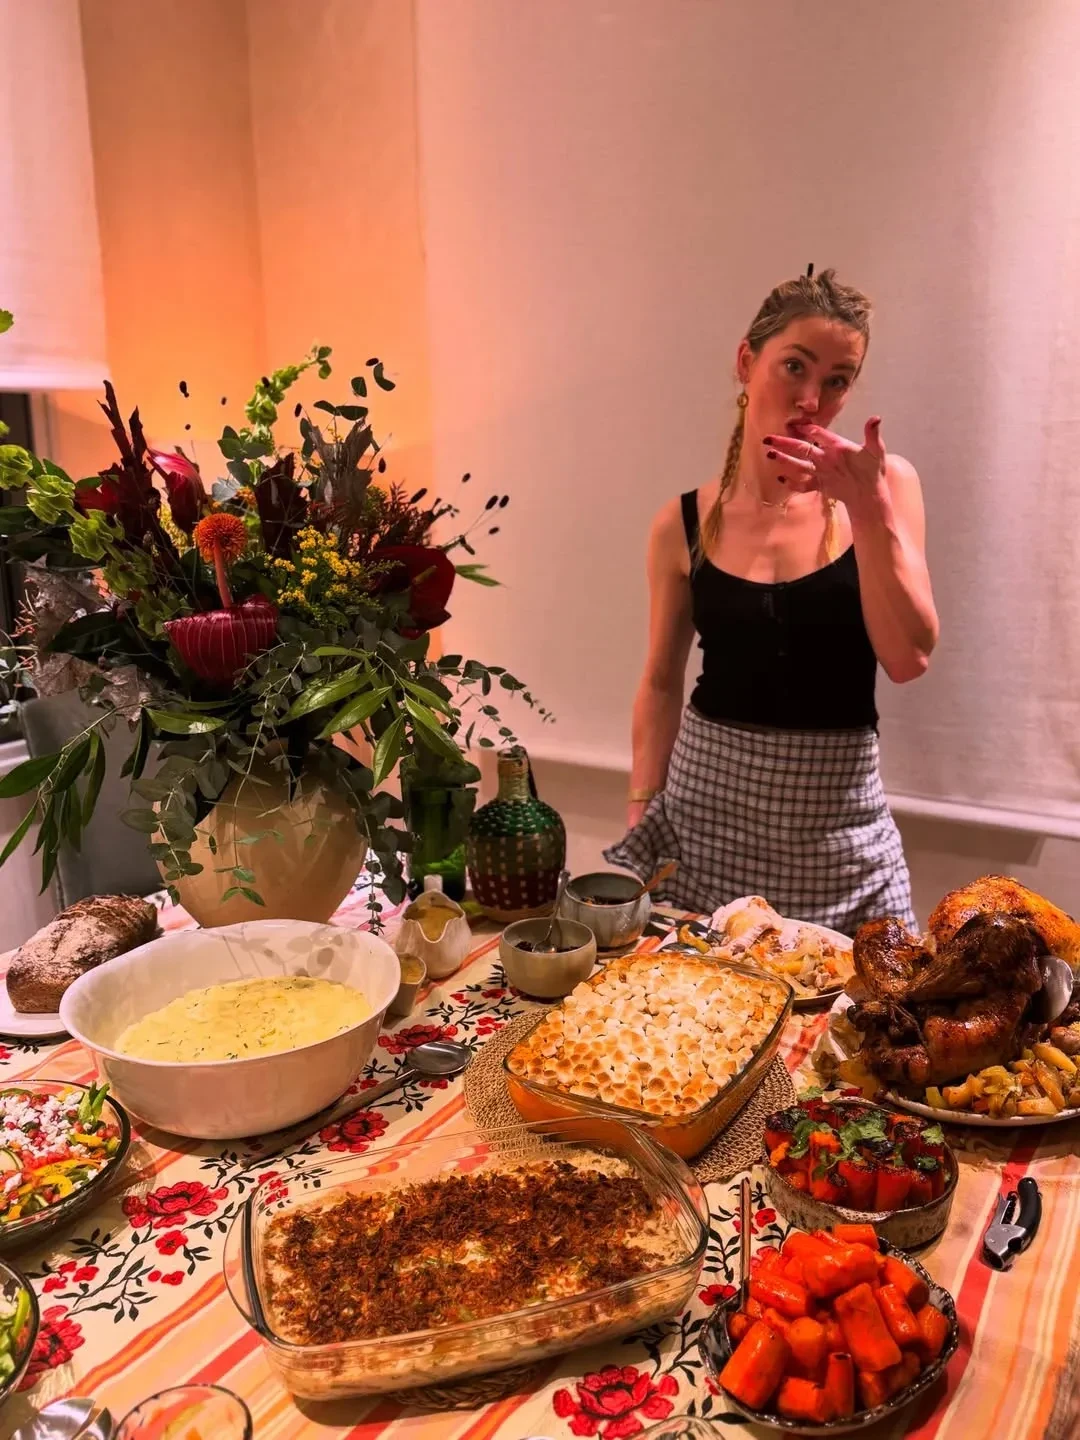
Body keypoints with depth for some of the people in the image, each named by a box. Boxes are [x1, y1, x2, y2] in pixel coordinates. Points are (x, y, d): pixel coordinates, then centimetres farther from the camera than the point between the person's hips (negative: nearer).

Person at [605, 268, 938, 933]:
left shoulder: (885, 485, -1)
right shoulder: (686, 524, 0)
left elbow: (908, 658, -11)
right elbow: (662, 682, 7)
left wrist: (867, 507, -18)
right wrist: (643, 809, 0)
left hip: (837, 822, 0)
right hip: (704, 804, 1)